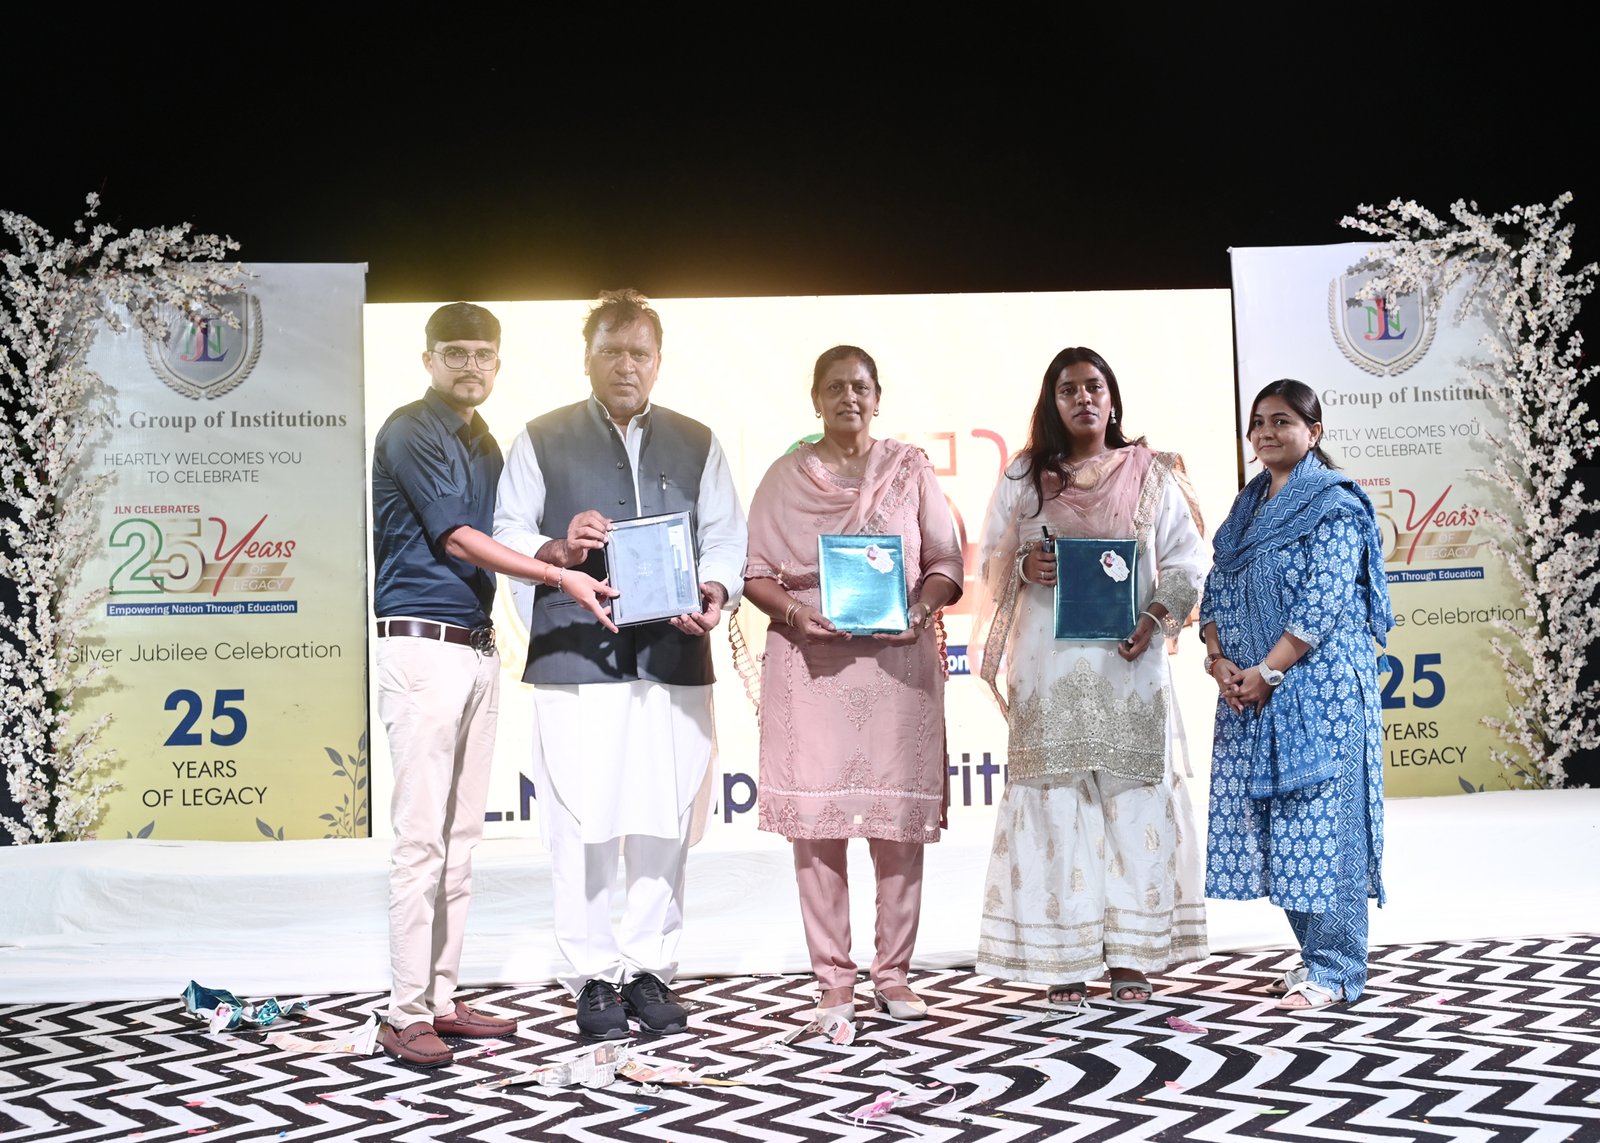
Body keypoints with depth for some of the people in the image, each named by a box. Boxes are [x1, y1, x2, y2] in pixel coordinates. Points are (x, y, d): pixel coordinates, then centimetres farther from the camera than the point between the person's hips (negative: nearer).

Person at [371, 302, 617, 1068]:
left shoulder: (484, 443, 19)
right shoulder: (411, 432, -6)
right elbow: (455, 538, -13)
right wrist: (562, 577, -16)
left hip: (478, 649, 8)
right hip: (423, 647, -8)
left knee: (461, 836, 9)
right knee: (421, 836, -9)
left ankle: (441, 999, 16)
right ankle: (406, 1015, -4)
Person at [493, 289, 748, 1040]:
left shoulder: (696, 444, 17)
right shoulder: (541, 441, 11)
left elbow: (725, 539, 11)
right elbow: (506, 537, 7)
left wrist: (716, 592, -9)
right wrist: (558, 549, -13)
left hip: (674, 662, 2)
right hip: (575, 661, -2)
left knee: (665, 821, 4)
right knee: (582, 824, -2)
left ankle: (649, 969, 17)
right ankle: (593, 977, 10)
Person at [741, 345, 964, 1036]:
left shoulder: (910, 469, 12)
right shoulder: (786, 475, 10)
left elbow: (945, 562, 8)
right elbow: (754, 571, 7)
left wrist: (920, 608, -11)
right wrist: (792, 610, -12)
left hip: (899, 661, 1)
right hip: (811, 664, 0)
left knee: (900, 819, -1)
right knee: (815, 819, -4)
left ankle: (893, 973, 10)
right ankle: (833, 981, 3)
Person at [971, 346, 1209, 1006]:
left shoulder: (1150, 475, 8)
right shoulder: (1023, 477, 9)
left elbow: (1186, 562, 7)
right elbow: (991, 558, 11)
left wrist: (1154, 618, -10)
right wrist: (1025, 566, -11)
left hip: (1129, 661, 0)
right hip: (1050, 662, 0)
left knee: (1133, 798, 0)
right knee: (1056, 798, -2)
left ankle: (1131, 953, 9)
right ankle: (1062, 958, 3)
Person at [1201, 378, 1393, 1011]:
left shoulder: (1334, 504, -7)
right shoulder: (1247, 507, 16)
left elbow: (1323, 603, -15)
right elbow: (1217, 591, 12)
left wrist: (1266, 673, -17)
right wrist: (1219, 661, -4)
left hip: (1318, 685, -7)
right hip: (1248, 688, 7)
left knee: (1320, 816, -5)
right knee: (1266, 818, 9)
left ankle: (1336, 969, 3)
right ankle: (1315, 953, 21)